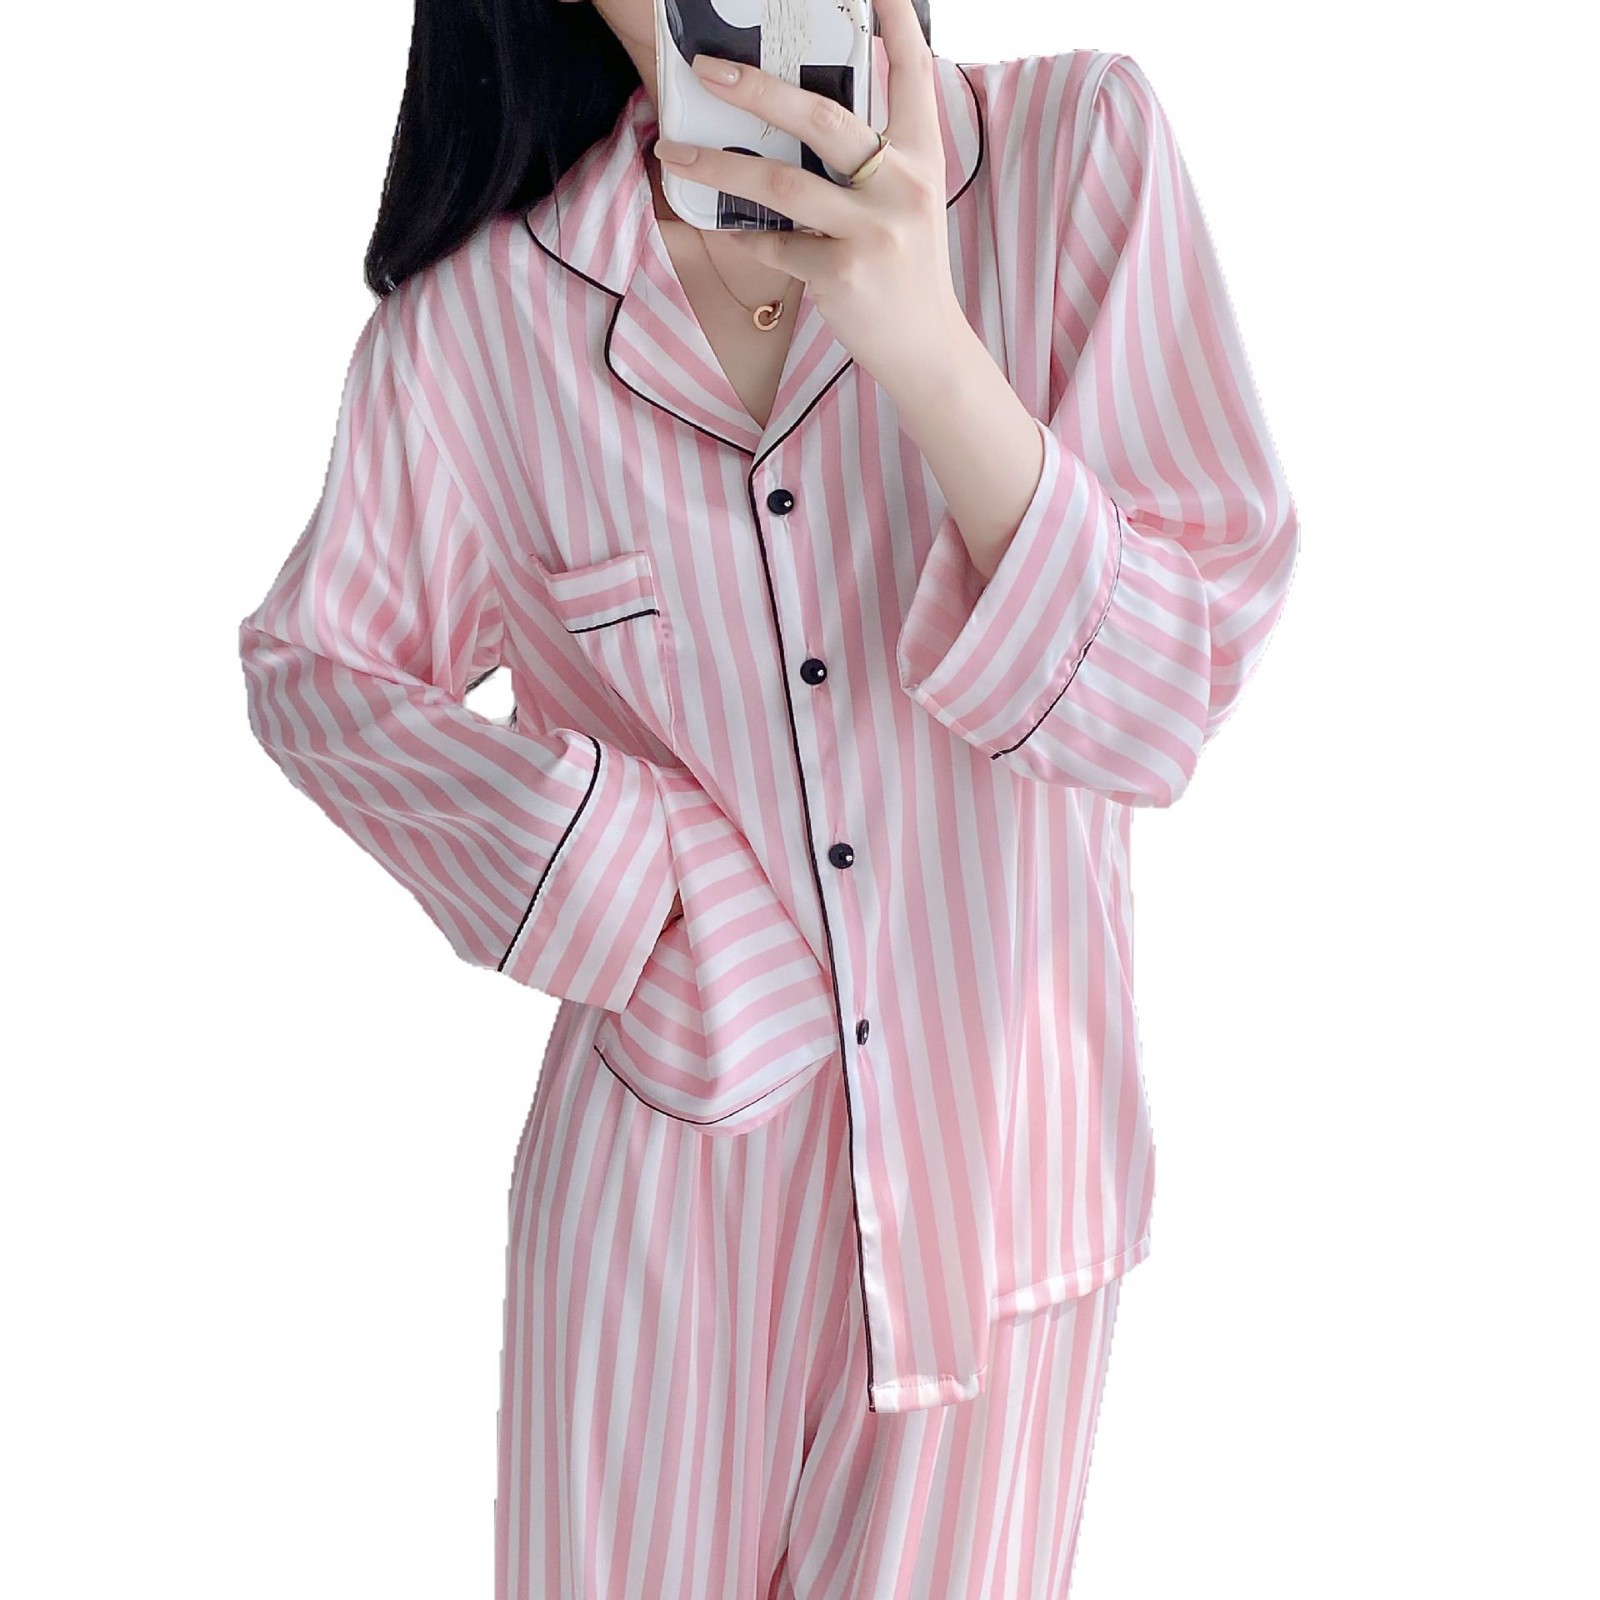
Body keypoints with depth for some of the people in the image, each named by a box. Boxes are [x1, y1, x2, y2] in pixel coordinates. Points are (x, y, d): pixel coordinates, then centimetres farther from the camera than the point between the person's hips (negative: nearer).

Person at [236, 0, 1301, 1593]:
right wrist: (613, 871, -9)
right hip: (669, 1157, 0)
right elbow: (312, 664, 5)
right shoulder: (475, 313, -11)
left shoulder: (1078, 148, -12)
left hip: (1000, 1152, 0)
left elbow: (1161, 710, -15)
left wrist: (933, 352, -29)